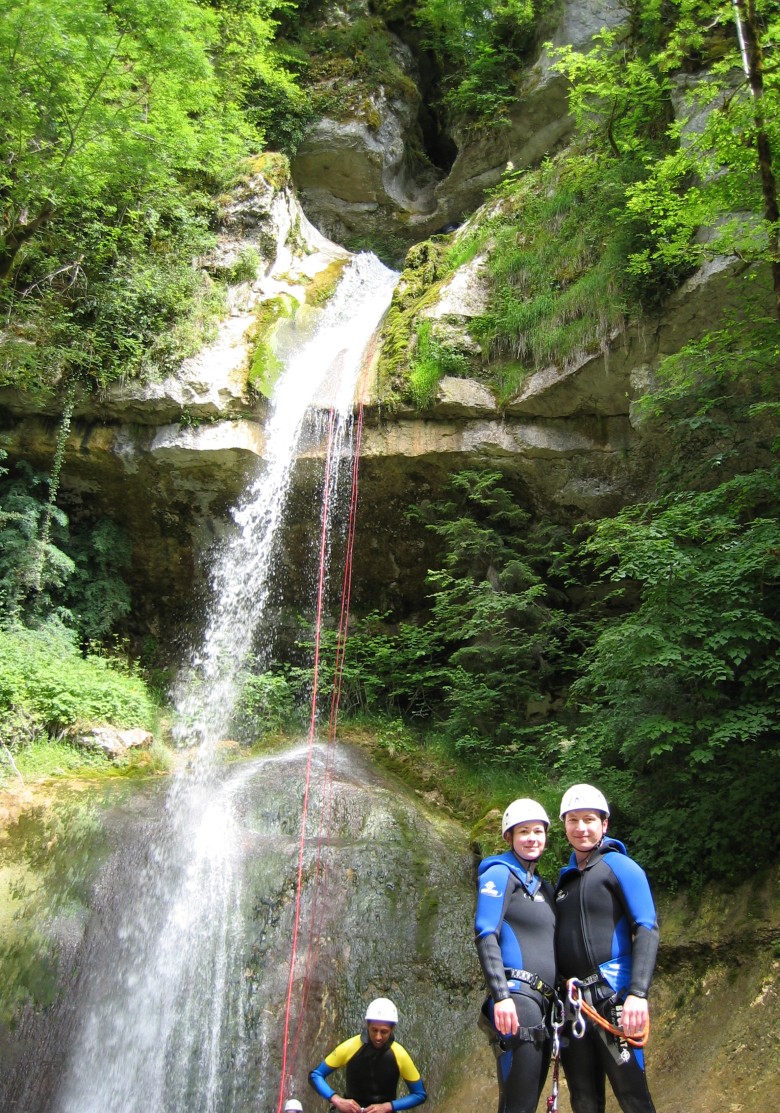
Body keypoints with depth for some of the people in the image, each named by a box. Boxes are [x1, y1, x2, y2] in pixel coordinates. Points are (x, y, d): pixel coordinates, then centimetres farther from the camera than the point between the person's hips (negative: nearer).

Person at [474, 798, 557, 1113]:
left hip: (544, 1003, 9)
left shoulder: (543, 886, 22)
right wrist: (501, 996, -23)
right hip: (516, 998, -8)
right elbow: (485, 936, -13)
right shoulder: (500, 874, -3)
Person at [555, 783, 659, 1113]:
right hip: (571, 1000, 6)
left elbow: (647, 929, -11)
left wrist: (638, 994, -21)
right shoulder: (565, 877, 17)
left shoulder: (620, 867, -3)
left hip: (613, 996, -6)